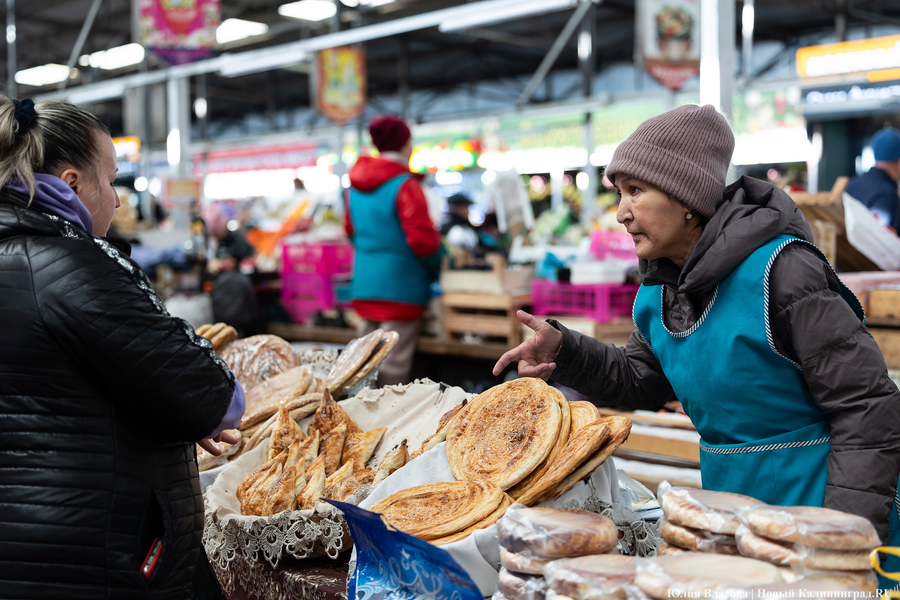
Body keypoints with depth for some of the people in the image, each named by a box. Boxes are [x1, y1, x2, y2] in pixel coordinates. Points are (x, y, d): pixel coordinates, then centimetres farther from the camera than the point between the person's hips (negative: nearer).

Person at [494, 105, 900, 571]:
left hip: (814, 508, -7)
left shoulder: (778, 271, -22)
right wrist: (564, 353, -3)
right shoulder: (656, 294, 2)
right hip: (733, 515, 7)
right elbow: (641, 380, 15)